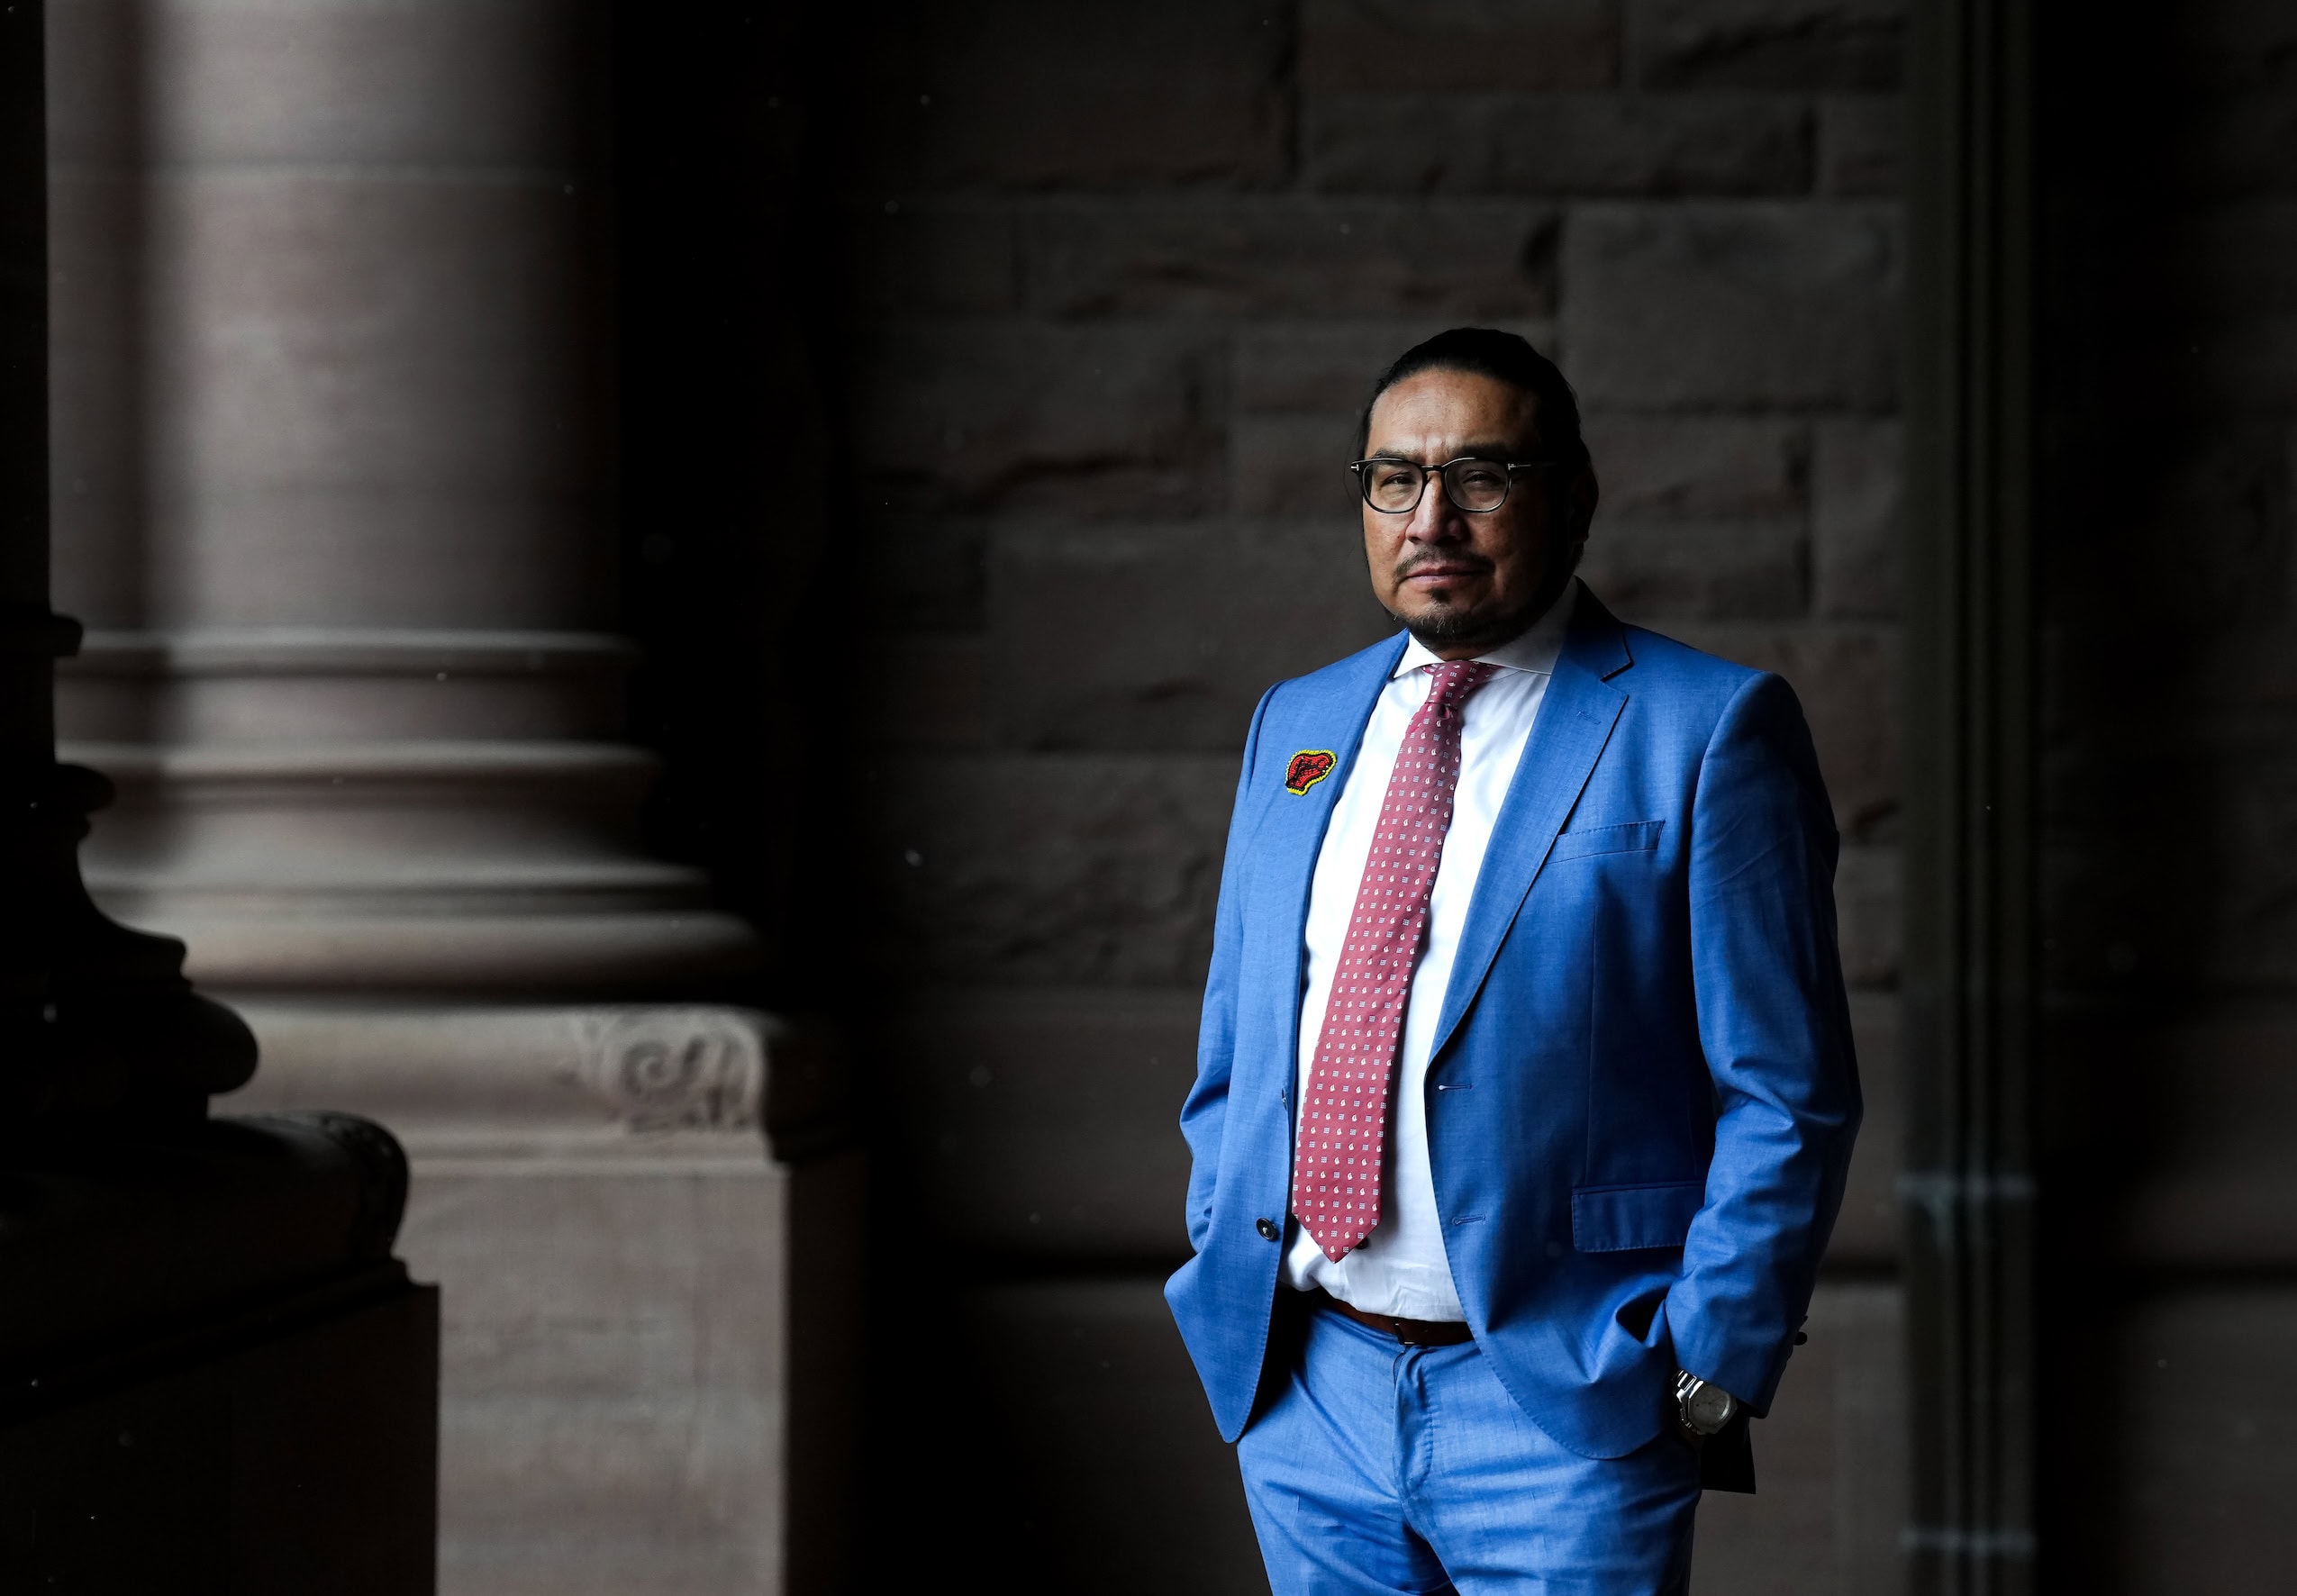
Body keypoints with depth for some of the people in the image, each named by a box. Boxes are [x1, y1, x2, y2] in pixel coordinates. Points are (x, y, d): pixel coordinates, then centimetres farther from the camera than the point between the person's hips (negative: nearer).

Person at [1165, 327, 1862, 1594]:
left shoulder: (1708, 731, -5)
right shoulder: (1295, 725, 13)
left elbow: (1787, 1097, -7)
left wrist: (1707, 1375, -12)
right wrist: (1227, 1284, 9)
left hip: (1562, 1404, -5)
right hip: (1303, 1395, 5)